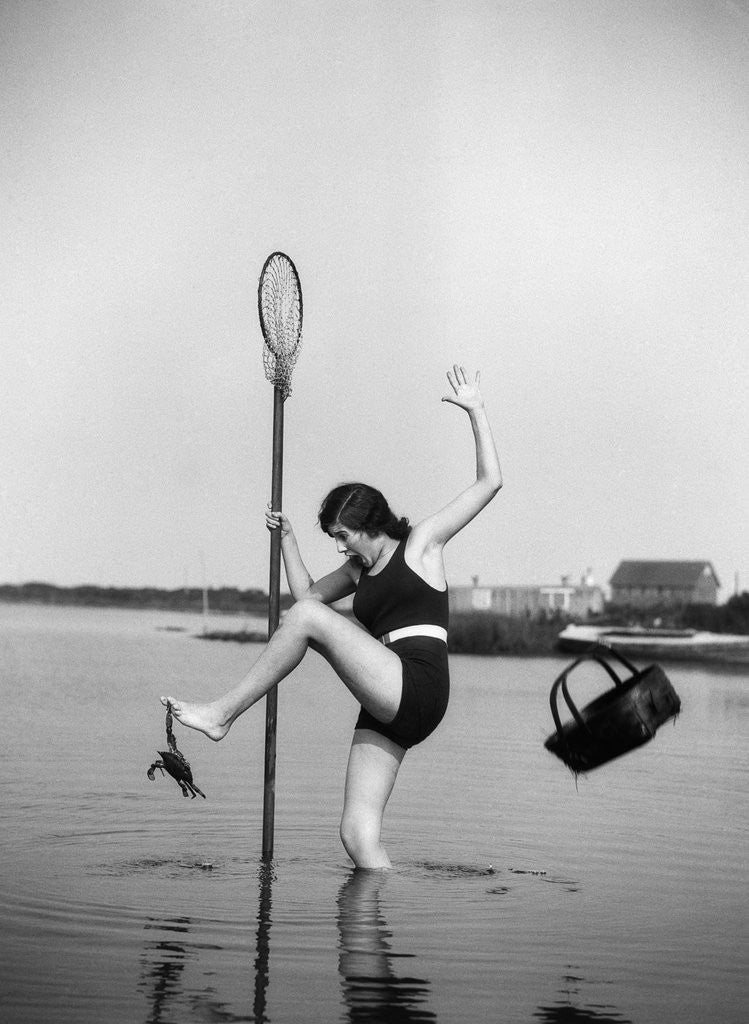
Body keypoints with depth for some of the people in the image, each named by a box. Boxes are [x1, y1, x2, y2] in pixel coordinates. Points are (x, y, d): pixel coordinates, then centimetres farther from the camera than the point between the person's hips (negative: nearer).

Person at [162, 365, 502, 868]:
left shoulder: (423, 542, 8)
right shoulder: (360, 571, 26)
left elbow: (489, 482, 5)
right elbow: (308, 591, 37)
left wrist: (477, 411, 3)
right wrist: (288, 537, 28)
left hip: (418, 690, -8)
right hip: (387, 711, 8)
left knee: (307, 618, -18)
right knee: (359, 836, -5)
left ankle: (222, 714, -14)